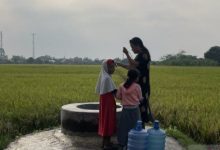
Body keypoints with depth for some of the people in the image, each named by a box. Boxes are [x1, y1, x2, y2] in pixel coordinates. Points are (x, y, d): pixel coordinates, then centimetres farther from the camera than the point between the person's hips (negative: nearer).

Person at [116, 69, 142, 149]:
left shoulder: (122, 85, -2)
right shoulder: (137, 86, -9)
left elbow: (118, 96, 3)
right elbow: (140, 98, -1)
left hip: (125, 109, 3)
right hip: (134, 109, -2)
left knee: (124, 127, 10)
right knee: (134, 127, 7)